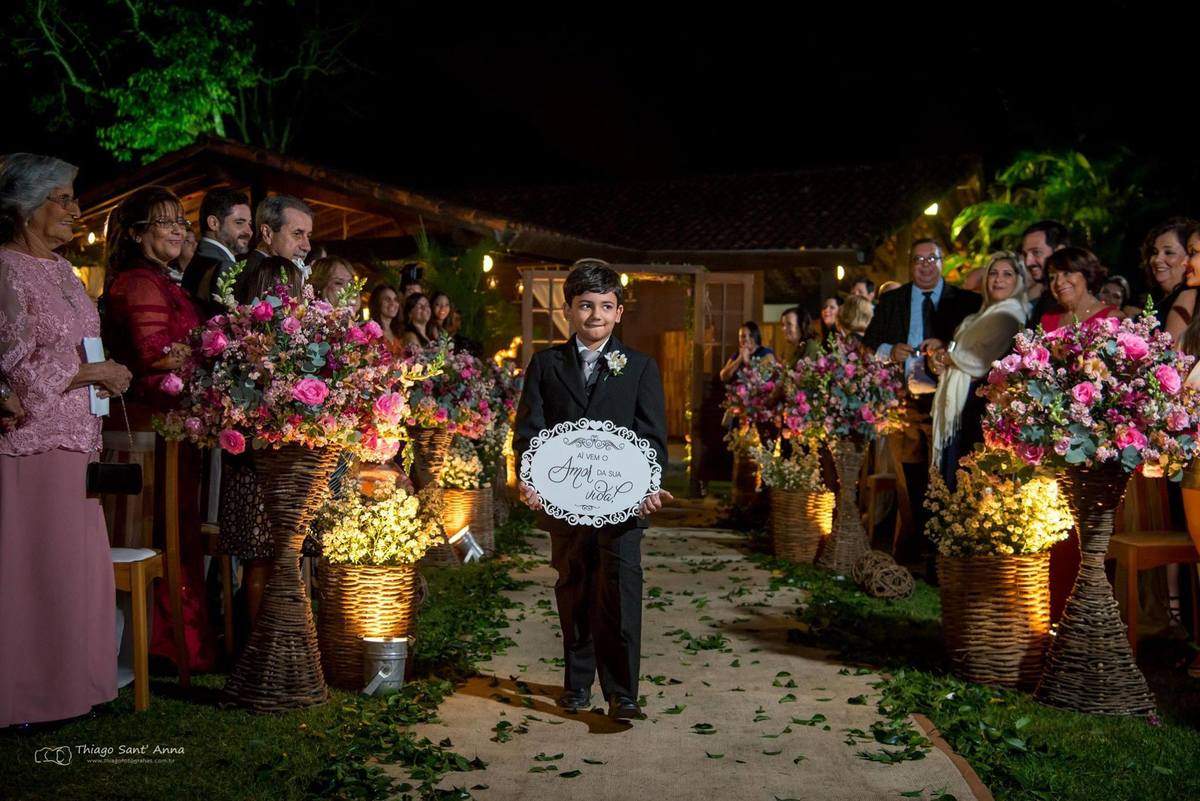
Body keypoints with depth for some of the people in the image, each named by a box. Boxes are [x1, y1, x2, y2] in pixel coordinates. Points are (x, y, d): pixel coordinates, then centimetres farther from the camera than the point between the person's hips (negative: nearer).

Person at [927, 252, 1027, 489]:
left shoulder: (1008, 314, -11)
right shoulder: (988, 312, 19)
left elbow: (980, 360, -18)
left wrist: (944, 356, -3)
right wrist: (943, 353, 1)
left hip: (978, 404, -9)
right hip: (965, 401, 9)